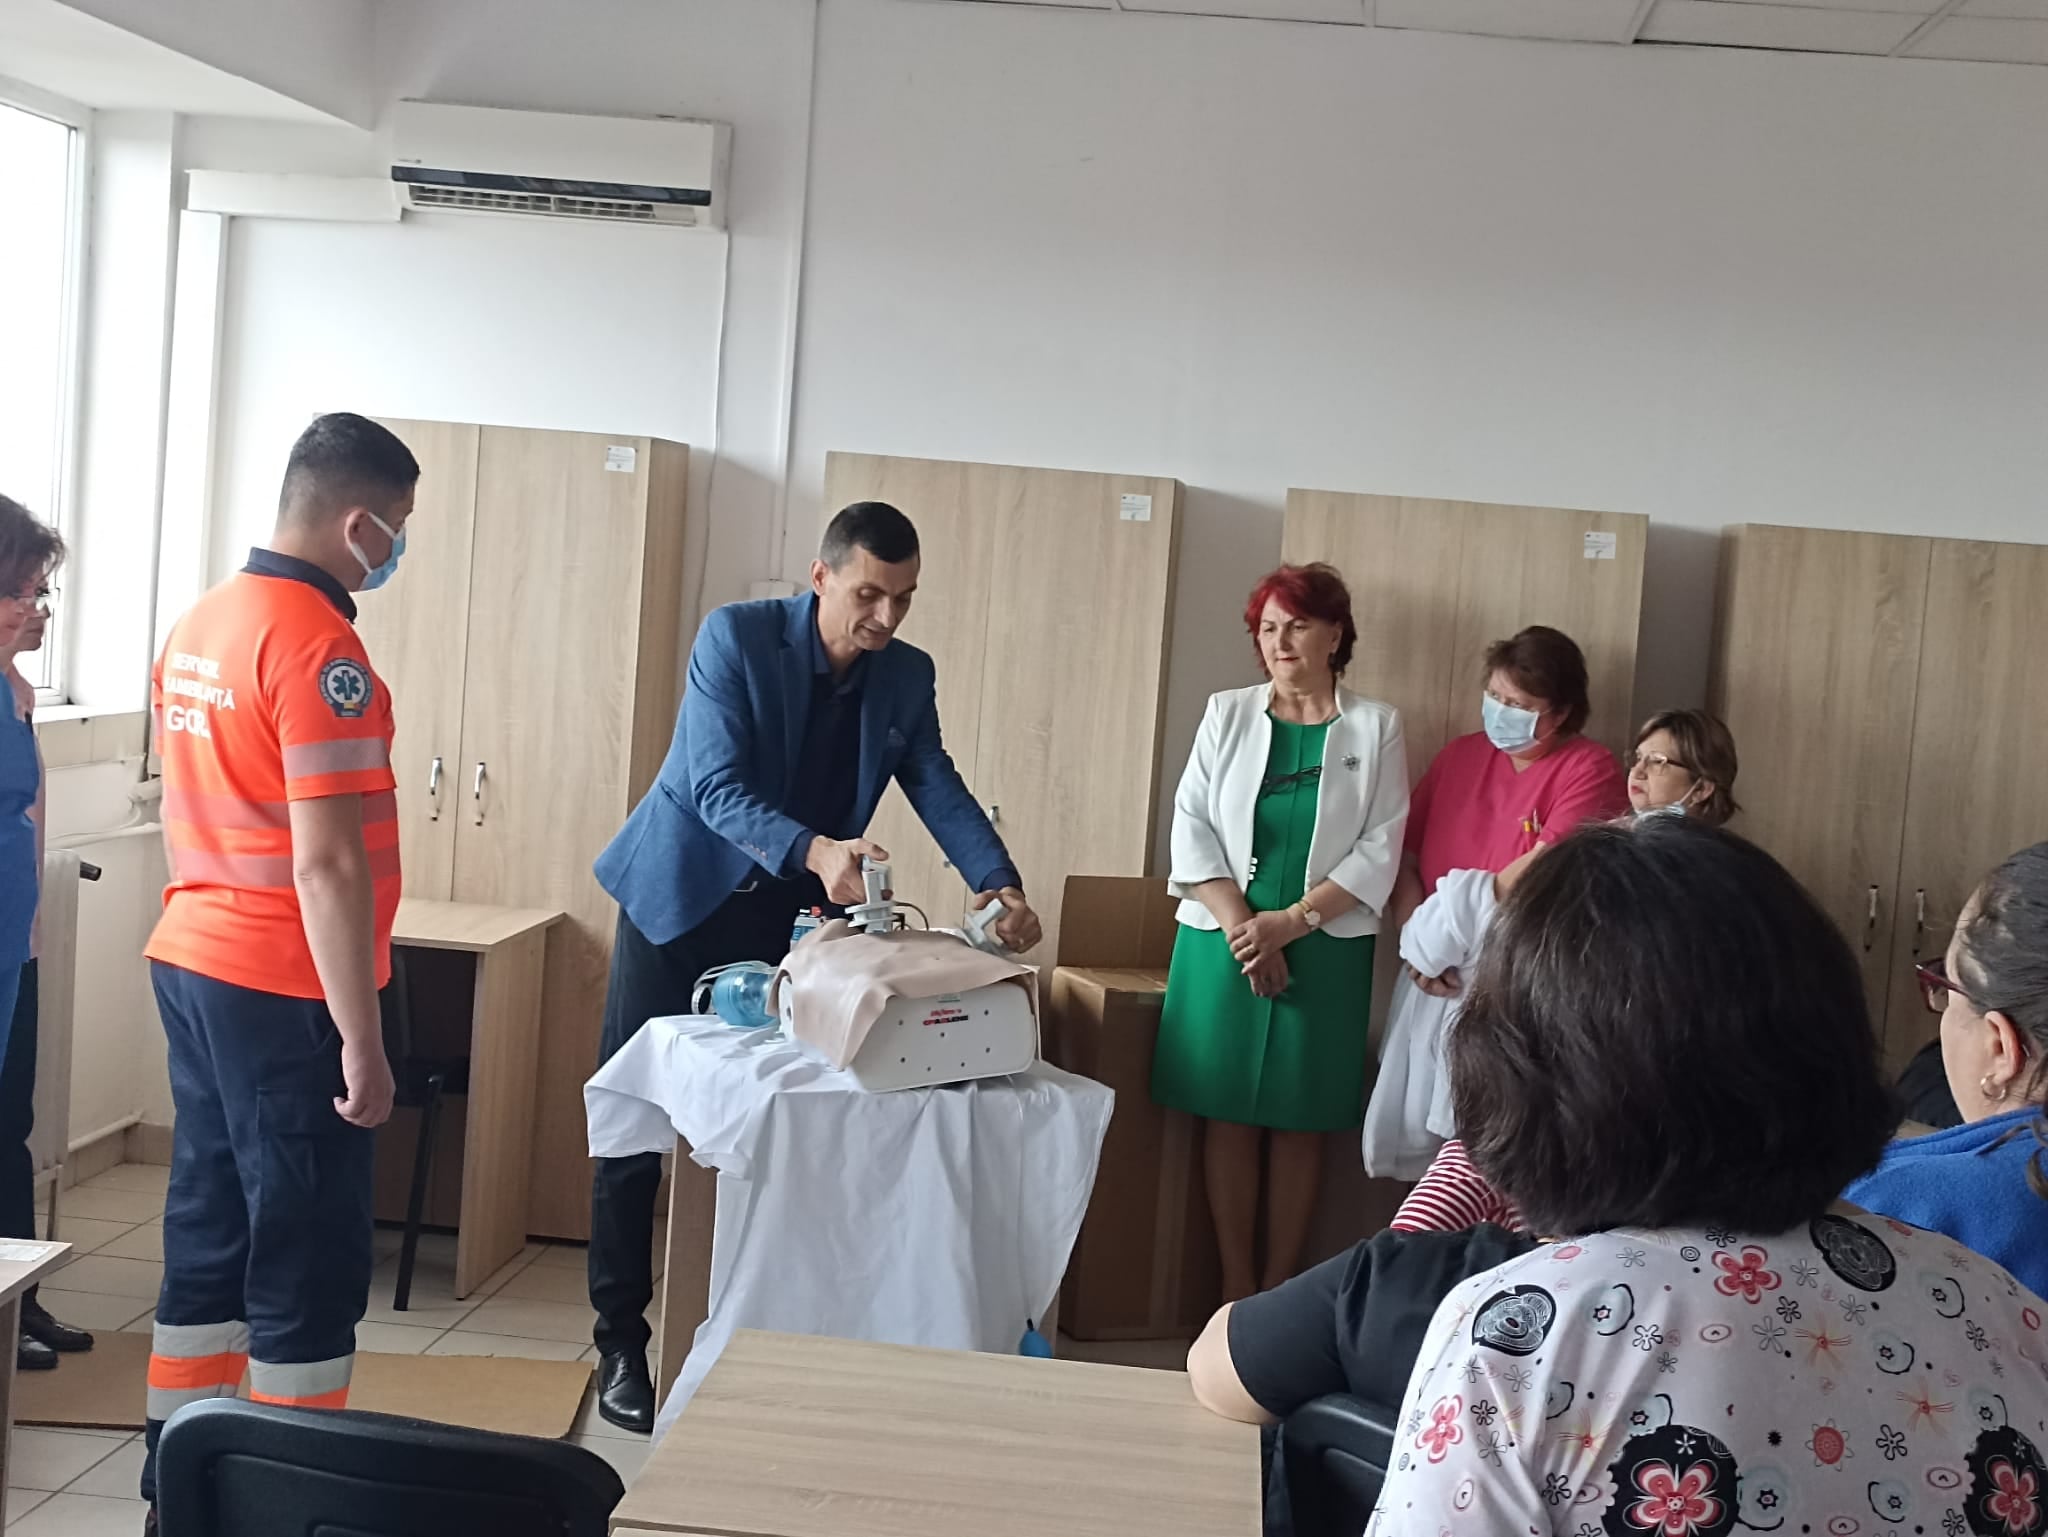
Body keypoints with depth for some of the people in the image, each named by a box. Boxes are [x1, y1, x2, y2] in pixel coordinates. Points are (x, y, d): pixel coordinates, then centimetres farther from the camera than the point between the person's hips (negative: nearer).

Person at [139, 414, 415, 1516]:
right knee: (310, 1257, 1)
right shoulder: (318, 645, -18)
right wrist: (362, 1038, -19)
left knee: (209, 1231, 16)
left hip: (190, 964, 9)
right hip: (283, 990, -9)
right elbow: (326, 864, -22)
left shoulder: (196, 626, 9)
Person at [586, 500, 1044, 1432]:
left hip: (786, 918, 4)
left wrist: (999, 885, -23)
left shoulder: (906, 675, -3)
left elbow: (939, 791, -5)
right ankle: (621, 1343, 9)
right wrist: (816, 853, -43)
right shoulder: (735, 637, -19)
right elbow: (716, 789, -26)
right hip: (680, 899, -4)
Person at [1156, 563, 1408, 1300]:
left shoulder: (1375, 727, 3)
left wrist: (1291, 921, -12)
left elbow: (1379, 849, -2)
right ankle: (1235, 1287, 11)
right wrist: (1241, 925, -10)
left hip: (1326, 950, -1)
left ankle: (1278, 1288, 12)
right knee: (1228, 1115, 2)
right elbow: (1191, 829, 2)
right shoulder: (1228, 714, 8)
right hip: (1223, 942, 1)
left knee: (1300, 1122, 2)